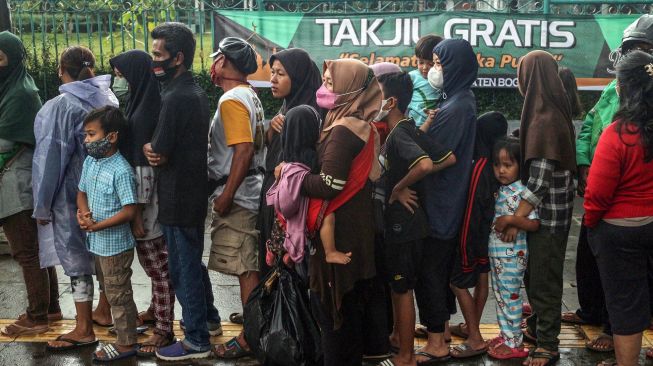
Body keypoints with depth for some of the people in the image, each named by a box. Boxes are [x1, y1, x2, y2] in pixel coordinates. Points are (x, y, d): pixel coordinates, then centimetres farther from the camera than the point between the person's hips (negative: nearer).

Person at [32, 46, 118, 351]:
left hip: (72, 194, -6)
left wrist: (42, 205, -6)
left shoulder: (61, 106, -15)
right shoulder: (108, 98, 3)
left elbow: (51, 157, -14)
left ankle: (84, 330, 8)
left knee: (76, 257, 2)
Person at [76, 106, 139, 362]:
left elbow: (129, 211, -23)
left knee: (118, 294, 4)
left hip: (115, 243, -8)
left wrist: (97, 226, -22)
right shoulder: (89, 162, 4)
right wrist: (82, 213, -7)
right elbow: (82, 193, 14)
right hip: (97, 242, 8)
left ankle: (126, 343, 16)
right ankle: (126, 330, 34)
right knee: (113, 292, 19)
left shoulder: (121, 171, -21)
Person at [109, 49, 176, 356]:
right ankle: (156, 310, 37)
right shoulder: (145, 102, 7)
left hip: (148, 202, -9)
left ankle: (164, 329, 11)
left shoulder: (144, 111, -21)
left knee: (156, 264, 1)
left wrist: (137, 213, -18)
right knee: (154, 262, 22)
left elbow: (142, 167, -22)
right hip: (147, 197, 9)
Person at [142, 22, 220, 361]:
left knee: (183, 268, 2)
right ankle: (208, 318, 38)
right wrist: (157, 150, -4)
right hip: (195, 191, 9)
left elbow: (158, 155, -19)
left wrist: (147, 148, 1)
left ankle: (196, 340, 12)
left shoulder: (174, 98, -21)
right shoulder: (196, 92, 9)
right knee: (193, 260, 23)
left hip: (178, 197, -9)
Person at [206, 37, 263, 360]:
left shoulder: (232, 100, -15)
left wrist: (226, 196, -23)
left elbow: (244, 150, -25)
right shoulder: (249, 95, 15)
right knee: (249, 267, 14)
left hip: (236, 198, -10)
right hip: (248, 193, 10)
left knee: (246, 269, -4)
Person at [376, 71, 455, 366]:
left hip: (403, 221, -9)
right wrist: (411, 179, 5)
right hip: (403, 219, 9)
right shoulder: (409, 130, 7)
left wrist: (399, 188, -23)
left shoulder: (398, 134, -20)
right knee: (397, 284, 22)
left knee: (403, 287, 1)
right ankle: (398, 335, 37)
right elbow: (449, 158, 10)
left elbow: (425, 164, -38)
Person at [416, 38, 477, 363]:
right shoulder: (463, 100, 10)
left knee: (430, 269, -1)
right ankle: (441, 326, 30)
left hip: (440, 203, -9)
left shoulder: (455, 108, -20)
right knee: (442, 266, 18)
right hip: (449, 200, 10)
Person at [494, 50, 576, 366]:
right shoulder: (553, 111, 8)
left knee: (543, 278, 0)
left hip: (546, 213, -9)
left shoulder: (545, 119, -22)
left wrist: (516, 218, -23)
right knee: (535, 272, 19)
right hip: (545, 211, 9)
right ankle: (538, 327, 33)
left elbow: (540, 177, -24)